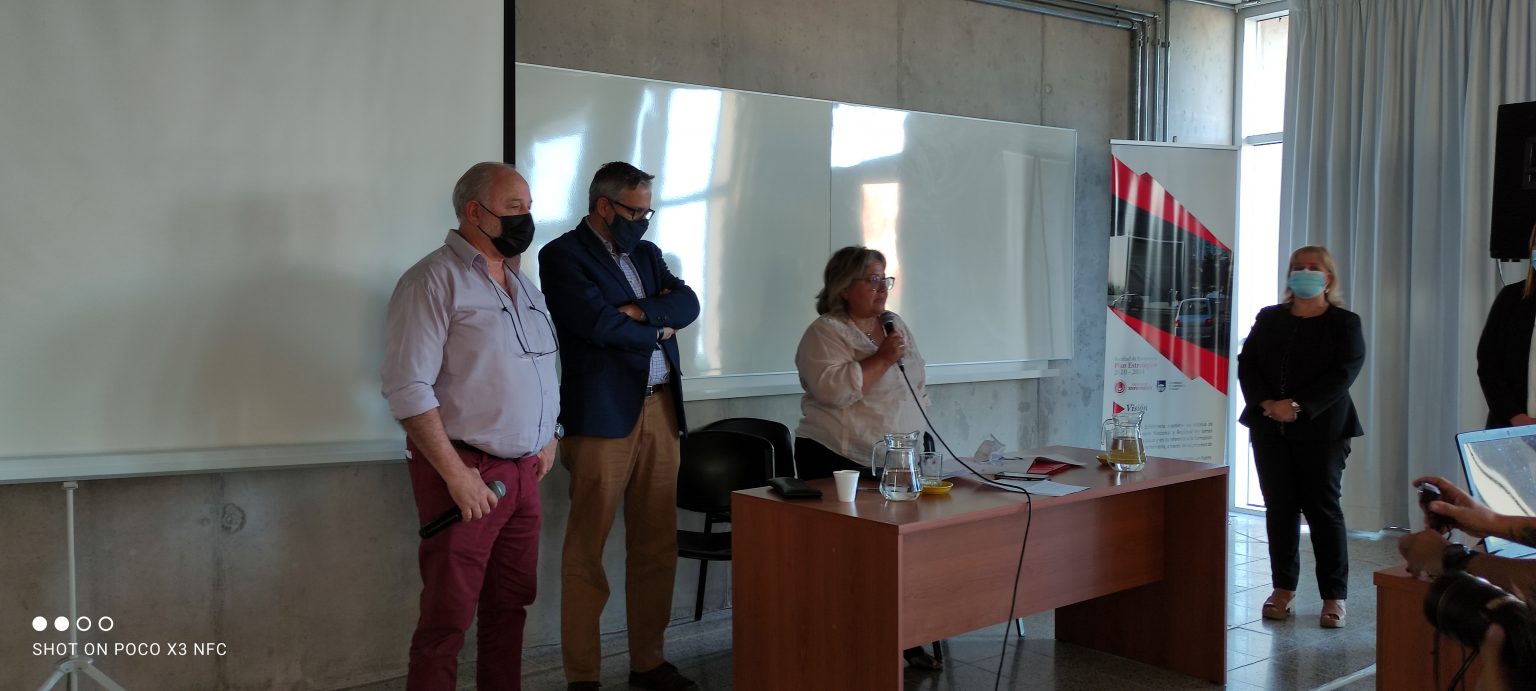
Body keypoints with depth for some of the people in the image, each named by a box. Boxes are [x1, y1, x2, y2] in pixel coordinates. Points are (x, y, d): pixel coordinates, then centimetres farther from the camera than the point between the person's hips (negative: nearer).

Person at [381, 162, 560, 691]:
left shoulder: (522, 283, 15)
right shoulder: (434, 280, -10)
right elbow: (408, 388, -16)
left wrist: (549, 437, 12)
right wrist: (456, 474, -19)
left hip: (523, 471, 7)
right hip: (466, 471, -7)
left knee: (510, 604, 13)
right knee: (448, 616, -1)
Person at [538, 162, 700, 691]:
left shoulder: (647, 254, 19)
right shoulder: (562, 255, -3)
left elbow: (688, 304, 5)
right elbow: (598, 323, -16)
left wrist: (639, 311, -11)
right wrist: (658, 329, -1)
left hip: (661, 410, 7)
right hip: (603, 414, -7)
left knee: (657, 547, 10)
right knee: (586, 552, 1)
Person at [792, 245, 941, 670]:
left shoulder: (896, 326, 15)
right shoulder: (825, 333, -9)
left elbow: (917, 384, 21)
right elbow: (833, 388, -24)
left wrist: (916, 436, 12)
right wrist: (881, 358, -20)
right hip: (841, 464, -7)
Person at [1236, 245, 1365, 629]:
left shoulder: (1344, 323, 1)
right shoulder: (1269, 318, 11)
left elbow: (1342, 373, -11)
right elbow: (1246, 364, 3)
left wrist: (1297, 406, -20)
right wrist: (1266, 403, -14)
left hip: (1321, 431, -3)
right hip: (1269, 428, 3)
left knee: (1323, 510, -1)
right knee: (1279, 508, 5)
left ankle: (1334, 597, 7)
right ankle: (1283, 588, 14)